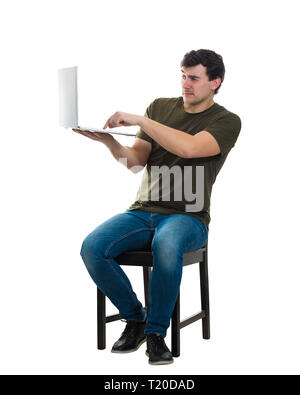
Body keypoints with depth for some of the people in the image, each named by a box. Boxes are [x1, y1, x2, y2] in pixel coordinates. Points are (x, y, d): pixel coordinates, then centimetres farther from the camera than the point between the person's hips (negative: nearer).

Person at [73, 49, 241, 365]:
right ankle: (135, 319, -1)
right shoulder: (160, 107, 15)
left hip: (187, 217, -4)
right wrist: (108, 140, -13)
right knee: (92, 247, -23)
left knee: (166, 246, -40)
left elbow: (188, 147, -21)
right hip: (142, 211, 4)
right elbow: (135, 161, 6)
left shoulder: (227, 121, 0)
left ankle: (156, 333, -18)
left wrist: (138, 120, -20)